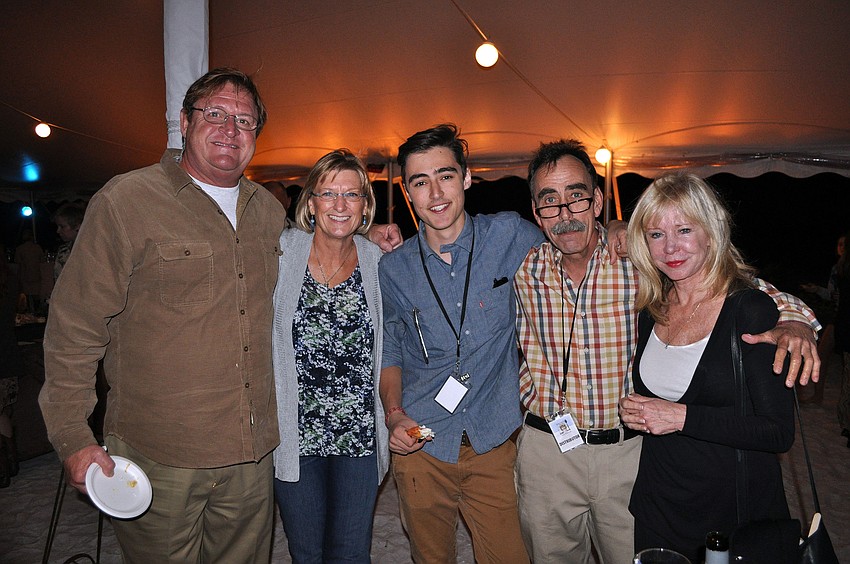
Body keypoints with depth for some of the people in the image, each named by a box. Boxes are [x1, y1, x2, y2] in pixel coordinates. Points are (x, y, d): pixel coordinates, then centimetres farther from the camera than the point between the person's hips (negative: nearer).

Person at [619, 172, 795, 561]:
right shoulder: (651, 311, 0)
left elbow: (779, 432, -19)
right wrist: (632, 410, -6)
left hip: (737, 505, -4)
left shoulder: (752, 310, -16)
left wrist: (682, 417, -23)